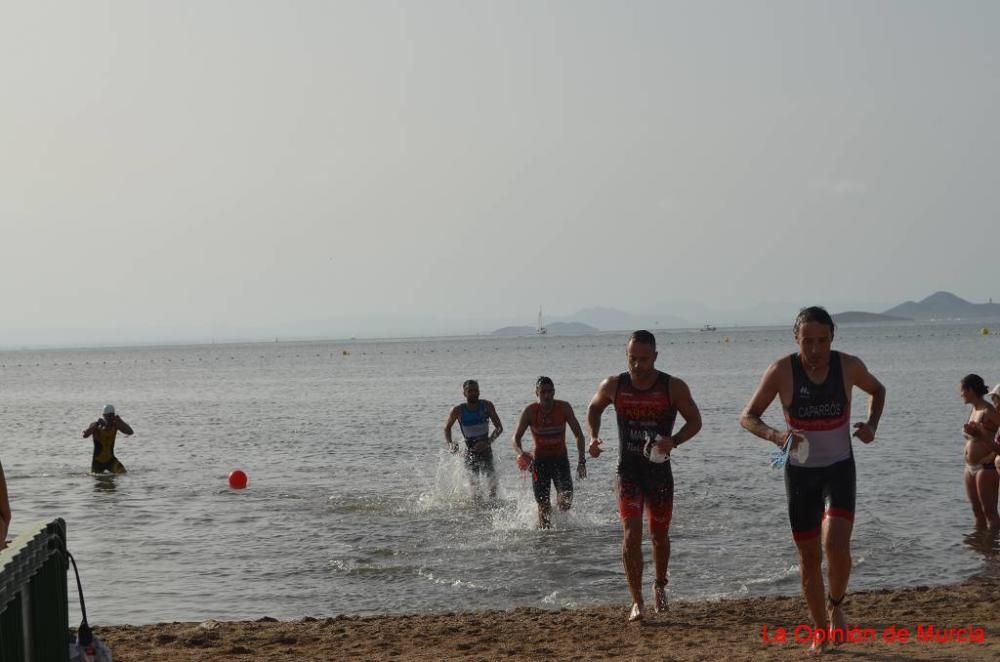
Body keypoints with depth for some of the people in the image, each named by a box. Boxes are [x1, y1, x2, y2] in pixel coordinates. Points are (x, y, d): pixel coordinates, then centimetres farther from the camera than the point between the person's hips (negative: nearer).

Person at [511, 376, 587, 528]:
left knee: (566, 501, -14)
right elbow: (515, 439, -7)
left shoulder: (564, 408, -9)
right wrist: (521, 453, -29)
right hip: (540, 461, 0)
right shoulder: (530, 411, -10)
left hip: (560, 459, 0)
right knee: (543, 504, -5)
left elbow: (578, 435, -3)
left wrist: (581, 460, -14)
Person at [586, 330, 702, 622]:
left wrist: (674, 440, -21)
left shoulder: (673, 388, -9)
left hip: (659, 470, 0)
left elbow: (695, 420, -2)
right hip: (628, 470, 0)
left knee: (659, 534, 14)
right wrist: (593, 437, -4)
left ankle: (660, 585, 41)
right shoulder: (613, 386, -4)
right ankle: (637, 601, -11)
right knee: (631, 534, -14)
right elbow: (594, 409, 15)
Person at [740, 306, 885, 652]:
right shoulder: (782, 371, -15)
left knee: (836, 545, -21)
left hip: (839, 468, 0)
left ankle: (836, 605, 9)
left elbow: (877, 390, 11)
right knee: (809, 555, 7)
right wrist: (775, 435, -30)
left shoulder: (848, 366, -11)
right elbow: (747, 416, -10)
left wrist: (872, 424, -8)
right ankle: (821, 631, 25)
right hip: (800, 471, 0)